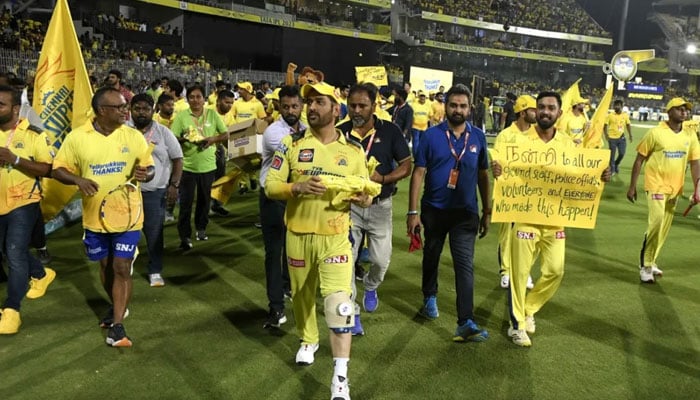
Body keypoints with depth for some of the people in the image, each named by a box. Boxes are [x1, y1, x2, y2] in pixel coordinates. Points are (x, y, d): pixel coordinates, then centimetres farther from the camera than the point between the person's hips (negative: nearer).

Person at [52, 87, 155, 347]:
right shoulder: (76, 137, -7)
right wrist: (78, 180, -21)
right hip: (95, 217, 2)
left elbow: (150, 168, 3)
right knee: (105, 266, 18)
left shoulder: (134, 136, -5)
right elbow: (58, 170, -1)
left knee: (122, 268, -2)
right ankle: (118, 307, 42)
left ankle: (117, 325, 6)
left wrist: (145, 174, -21)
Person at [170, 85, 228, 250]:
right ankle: (185, 236, 5)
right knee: (186, 202, -2)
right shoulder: (181, 116, -4)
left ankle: (201, 228, 33)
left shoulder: (212, 114, 1)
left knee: (204, 200, 15)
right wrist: (183, 139, -27)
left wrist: (212, 139, -15)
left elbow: (225, 134, 3)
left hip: (208, 165, 2)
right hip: (187, 166, -2)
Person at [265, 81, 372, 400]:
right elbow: (270, 186, -4)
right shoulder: (292, 144, -1)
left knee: (338, 302, -11)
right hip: (298, 235, 2)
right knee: (302, 294, 18)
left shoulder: (353, 151, 2)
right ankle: (308, 340, 47)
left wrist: (363, 198, -17)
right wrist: (297, 187, -23)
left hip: (336, 237, -1)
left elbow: (367, 195, 7)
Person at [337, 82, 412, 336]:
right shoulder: (340, 133, -3)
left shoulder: (389, 131, -4)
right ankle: (352, 312, 13)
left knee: (381, 260, 5)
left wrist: (383, 178, -19)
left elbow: (406, 166, -3)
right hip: (348, 205, 0)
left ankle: (370, 287, 41)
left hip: (380, 205, 0)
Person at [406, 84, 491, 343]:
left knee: (465, 265, -8)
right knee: (431, 255, 19)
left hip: (466, 212, 0)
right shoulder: (432, 135, -5)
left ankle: (466, 323, -8)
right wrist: (413, 212, -11)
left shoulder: (478, 137, 1)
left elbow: (483, 176, 8)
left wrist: (487, 212, 7)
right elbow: (418, 173, -6)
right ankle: (430, 297, 43)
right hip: (434, 209, 0)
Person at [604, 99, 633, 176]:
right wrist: (606, 134, -16)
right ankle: (612, 169, 16)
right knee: (612, 154, 2)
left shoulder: (625, 115, 4)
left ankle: (616, 164, 29)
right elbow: (605, 125, -3)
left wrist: (630, 135, 7)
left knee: (622, 154, 0)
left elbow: (628, 125, 14)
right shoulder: (610, 115, -5)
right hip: (612, 138, -3)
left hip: (621, 138, 3)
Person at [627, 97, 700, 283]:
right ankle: (645, 265, -2)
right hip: (656, 185, -5)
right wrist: (632, 186, -6)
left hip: (675, 188, 5)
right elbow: (639, 159, -5)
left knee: (664, 228, 12)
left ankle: (650, 261, 28)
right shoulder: (656, 132, -10)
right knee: (656, 223, -16)